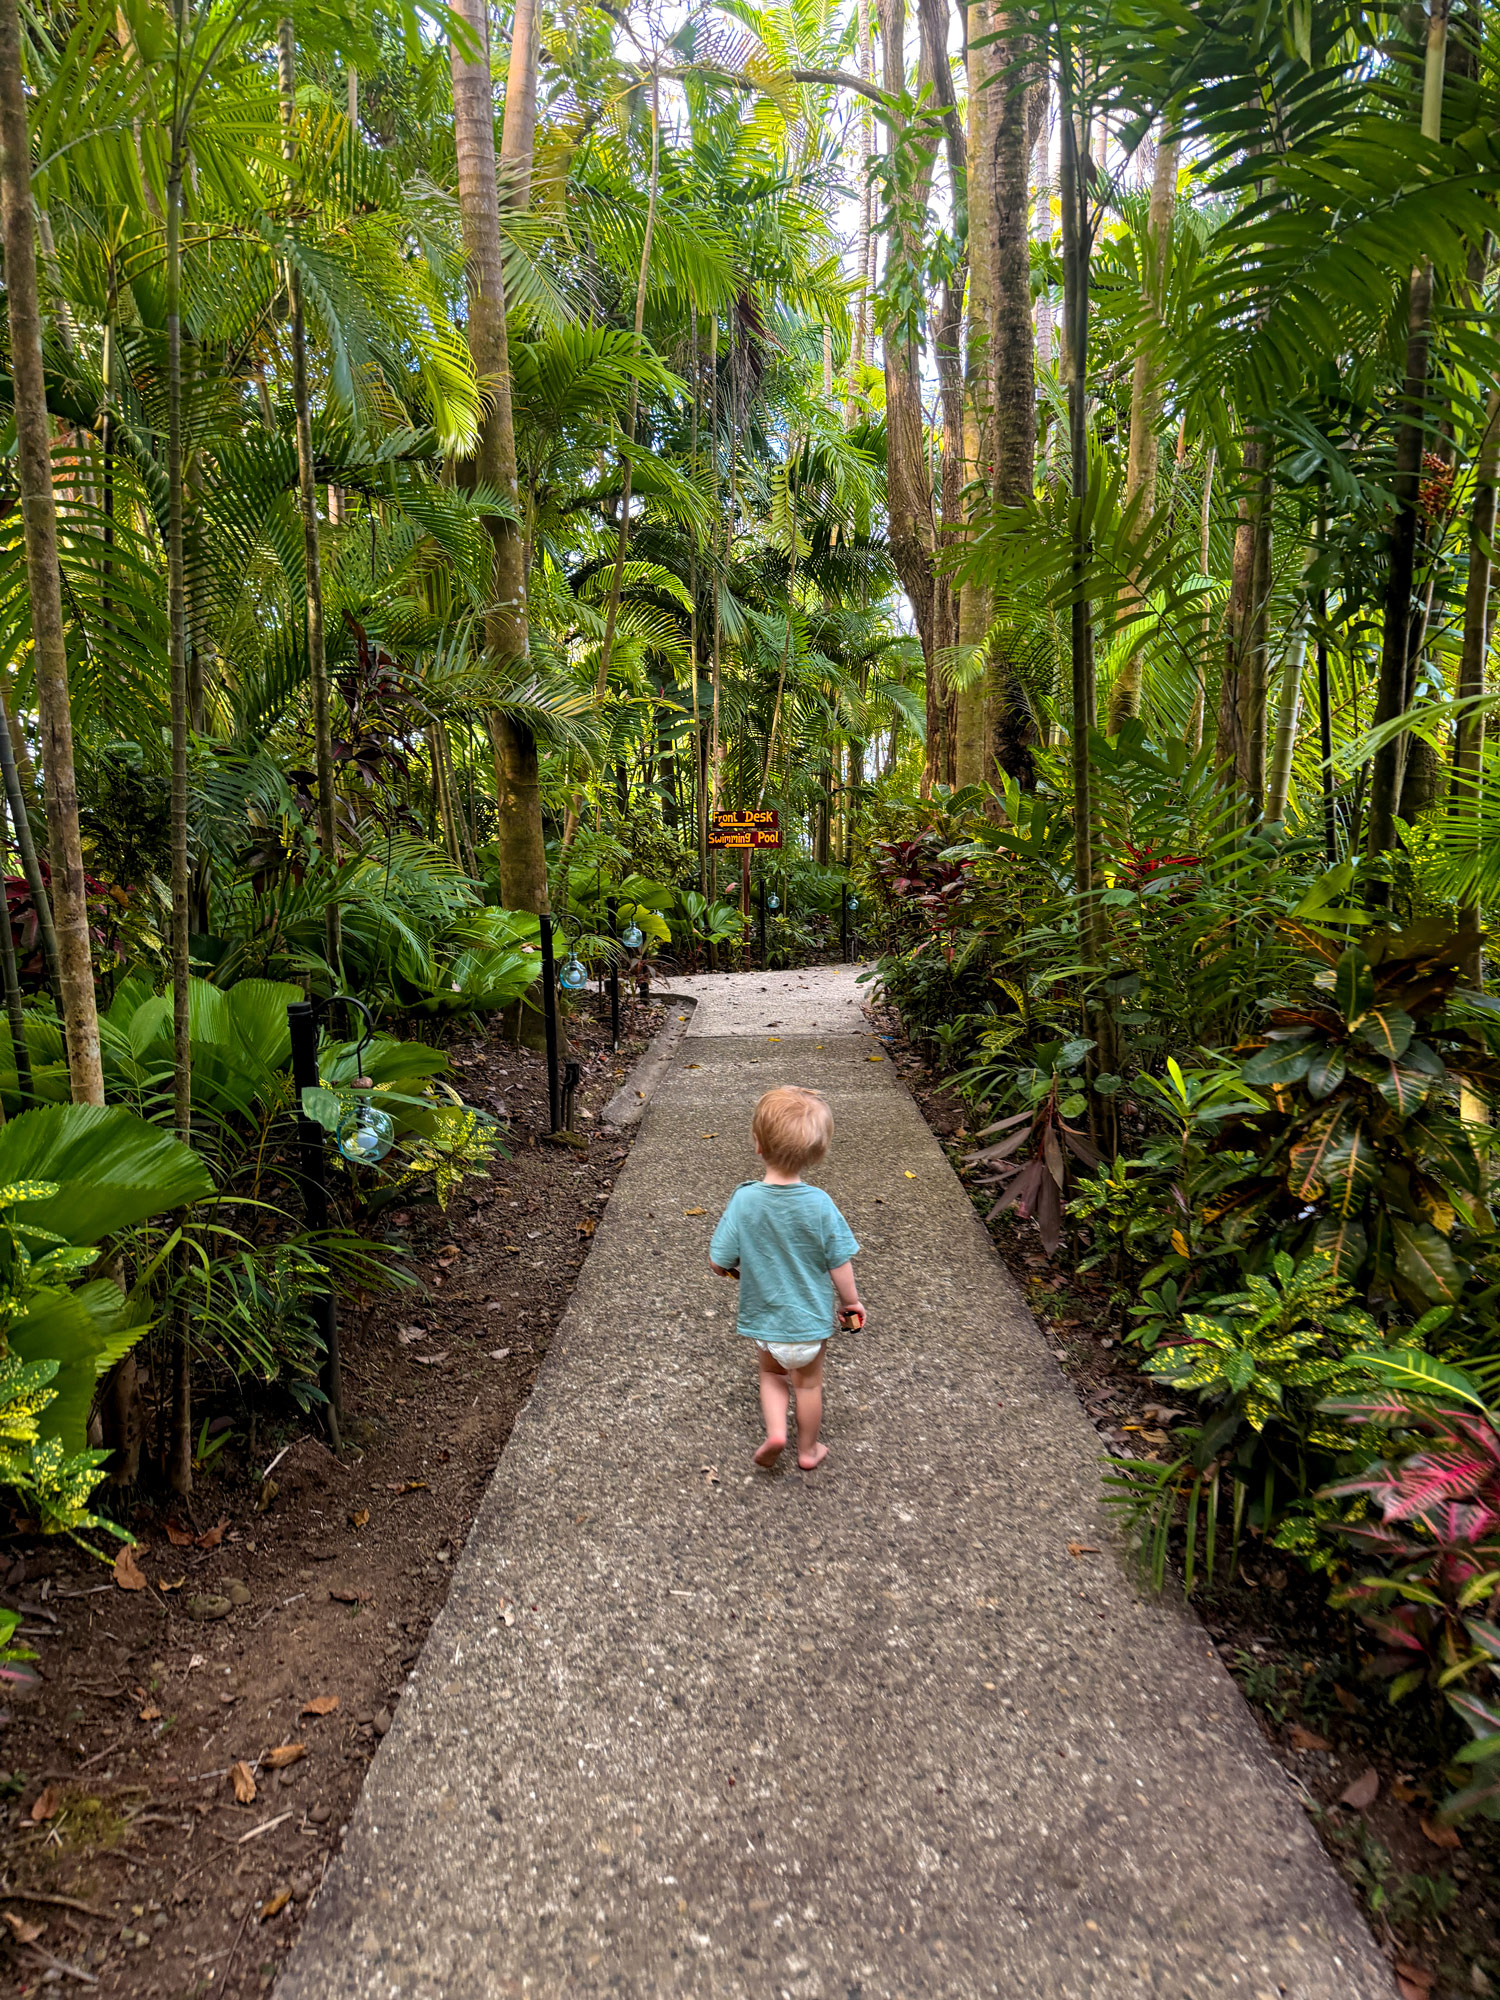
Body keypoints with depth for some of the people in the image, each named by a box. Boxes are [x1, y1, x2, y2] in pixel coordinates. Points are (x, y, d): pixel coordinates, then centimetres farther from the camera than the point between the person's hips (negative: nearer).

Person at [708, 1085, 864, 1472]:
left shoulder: (744, 1200, -22)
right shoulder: (820, 1204, -22)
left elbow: (718, 1263, -16)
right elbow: (839, 1265, -12)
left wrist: (737, 1270, 8)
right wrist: (851, 1302, 7)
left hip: (763, 1319, 0)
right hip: (811, 1319, 0)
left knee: (772, 1373, 29)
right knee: (808, 1382, 23)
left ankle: (775, 1432, 12)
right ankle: (808, 1449, 40)